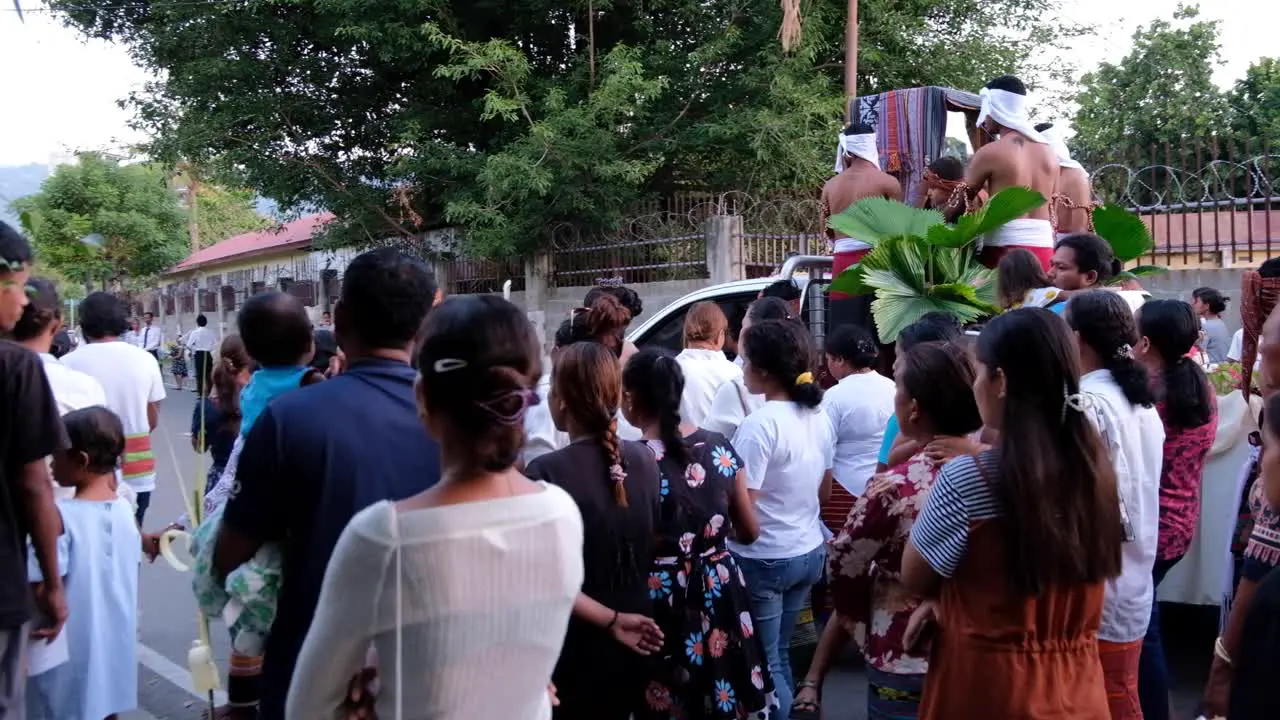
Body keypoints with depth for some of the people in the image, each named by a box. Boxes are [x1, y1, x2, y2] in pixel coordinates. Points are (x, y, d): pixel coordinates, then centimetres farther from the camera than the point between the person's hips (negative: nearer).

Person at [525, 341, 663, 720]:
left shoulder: (546, 473, -21)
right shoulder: (644, 459, -4)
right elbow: (653, 551, 6)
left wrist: (610, 620, -14)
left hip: (573, 655, -5)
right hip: (633, 649, 5)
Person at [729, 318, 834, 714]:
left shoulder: (760, 424, -21)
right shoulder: (820, 417, 3)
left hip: (764, 559, -8)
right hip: (810, 551, 8)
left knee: (764, 663, 5)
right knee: (780, 654, 20)